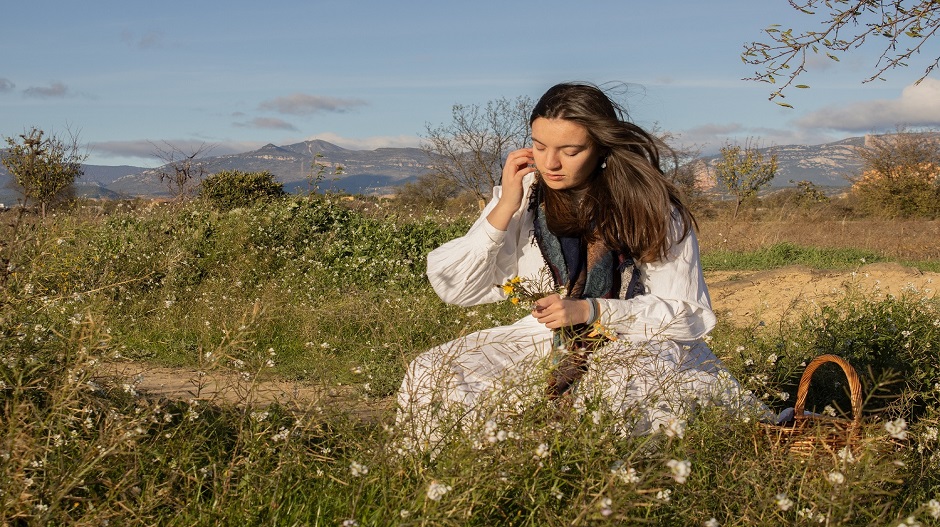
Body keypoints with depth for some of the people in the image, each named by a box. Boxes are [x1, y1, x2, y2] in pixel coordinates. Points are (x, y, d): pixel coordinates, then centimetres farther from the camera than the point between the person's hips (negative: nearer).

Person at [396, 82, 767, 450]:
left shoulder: (649, 206, -11)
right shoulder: (523, 196, -2)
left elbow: (688, 313, -8)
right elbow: (451, 288, -5)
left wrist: (590, 310, -21)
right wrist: (504, 209, -17)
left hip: (639, 343, -3)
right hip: (546, 344, 4)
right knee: (428, 377, -16)